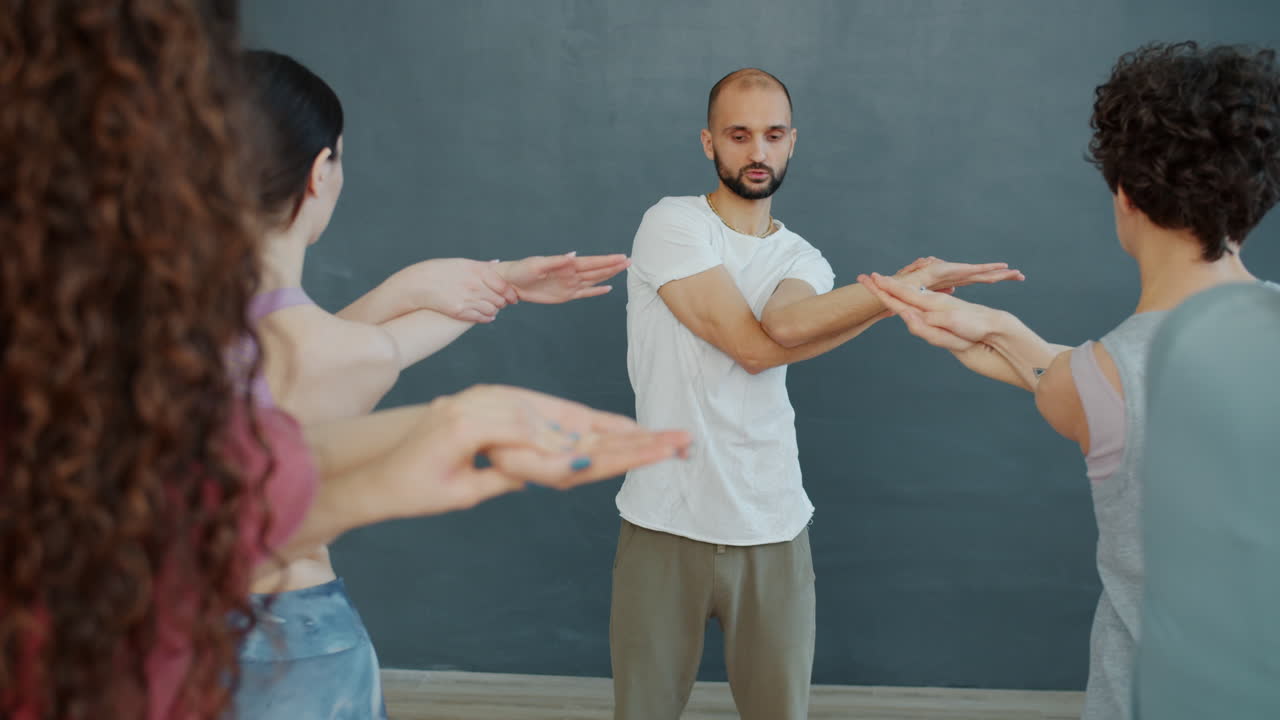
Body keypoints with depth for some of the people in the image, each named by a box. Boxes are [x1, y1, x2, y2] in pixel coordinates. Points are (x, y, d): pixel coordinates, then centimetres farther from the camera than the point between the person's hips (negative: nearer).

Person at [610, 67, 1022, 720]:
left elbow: (786, 323, -16)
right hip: (664, 525, -3)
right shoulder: (672, 223, -5)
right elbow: (751, 346, -16)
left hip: (772, 531, 4)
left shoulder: (803, 260, 9)